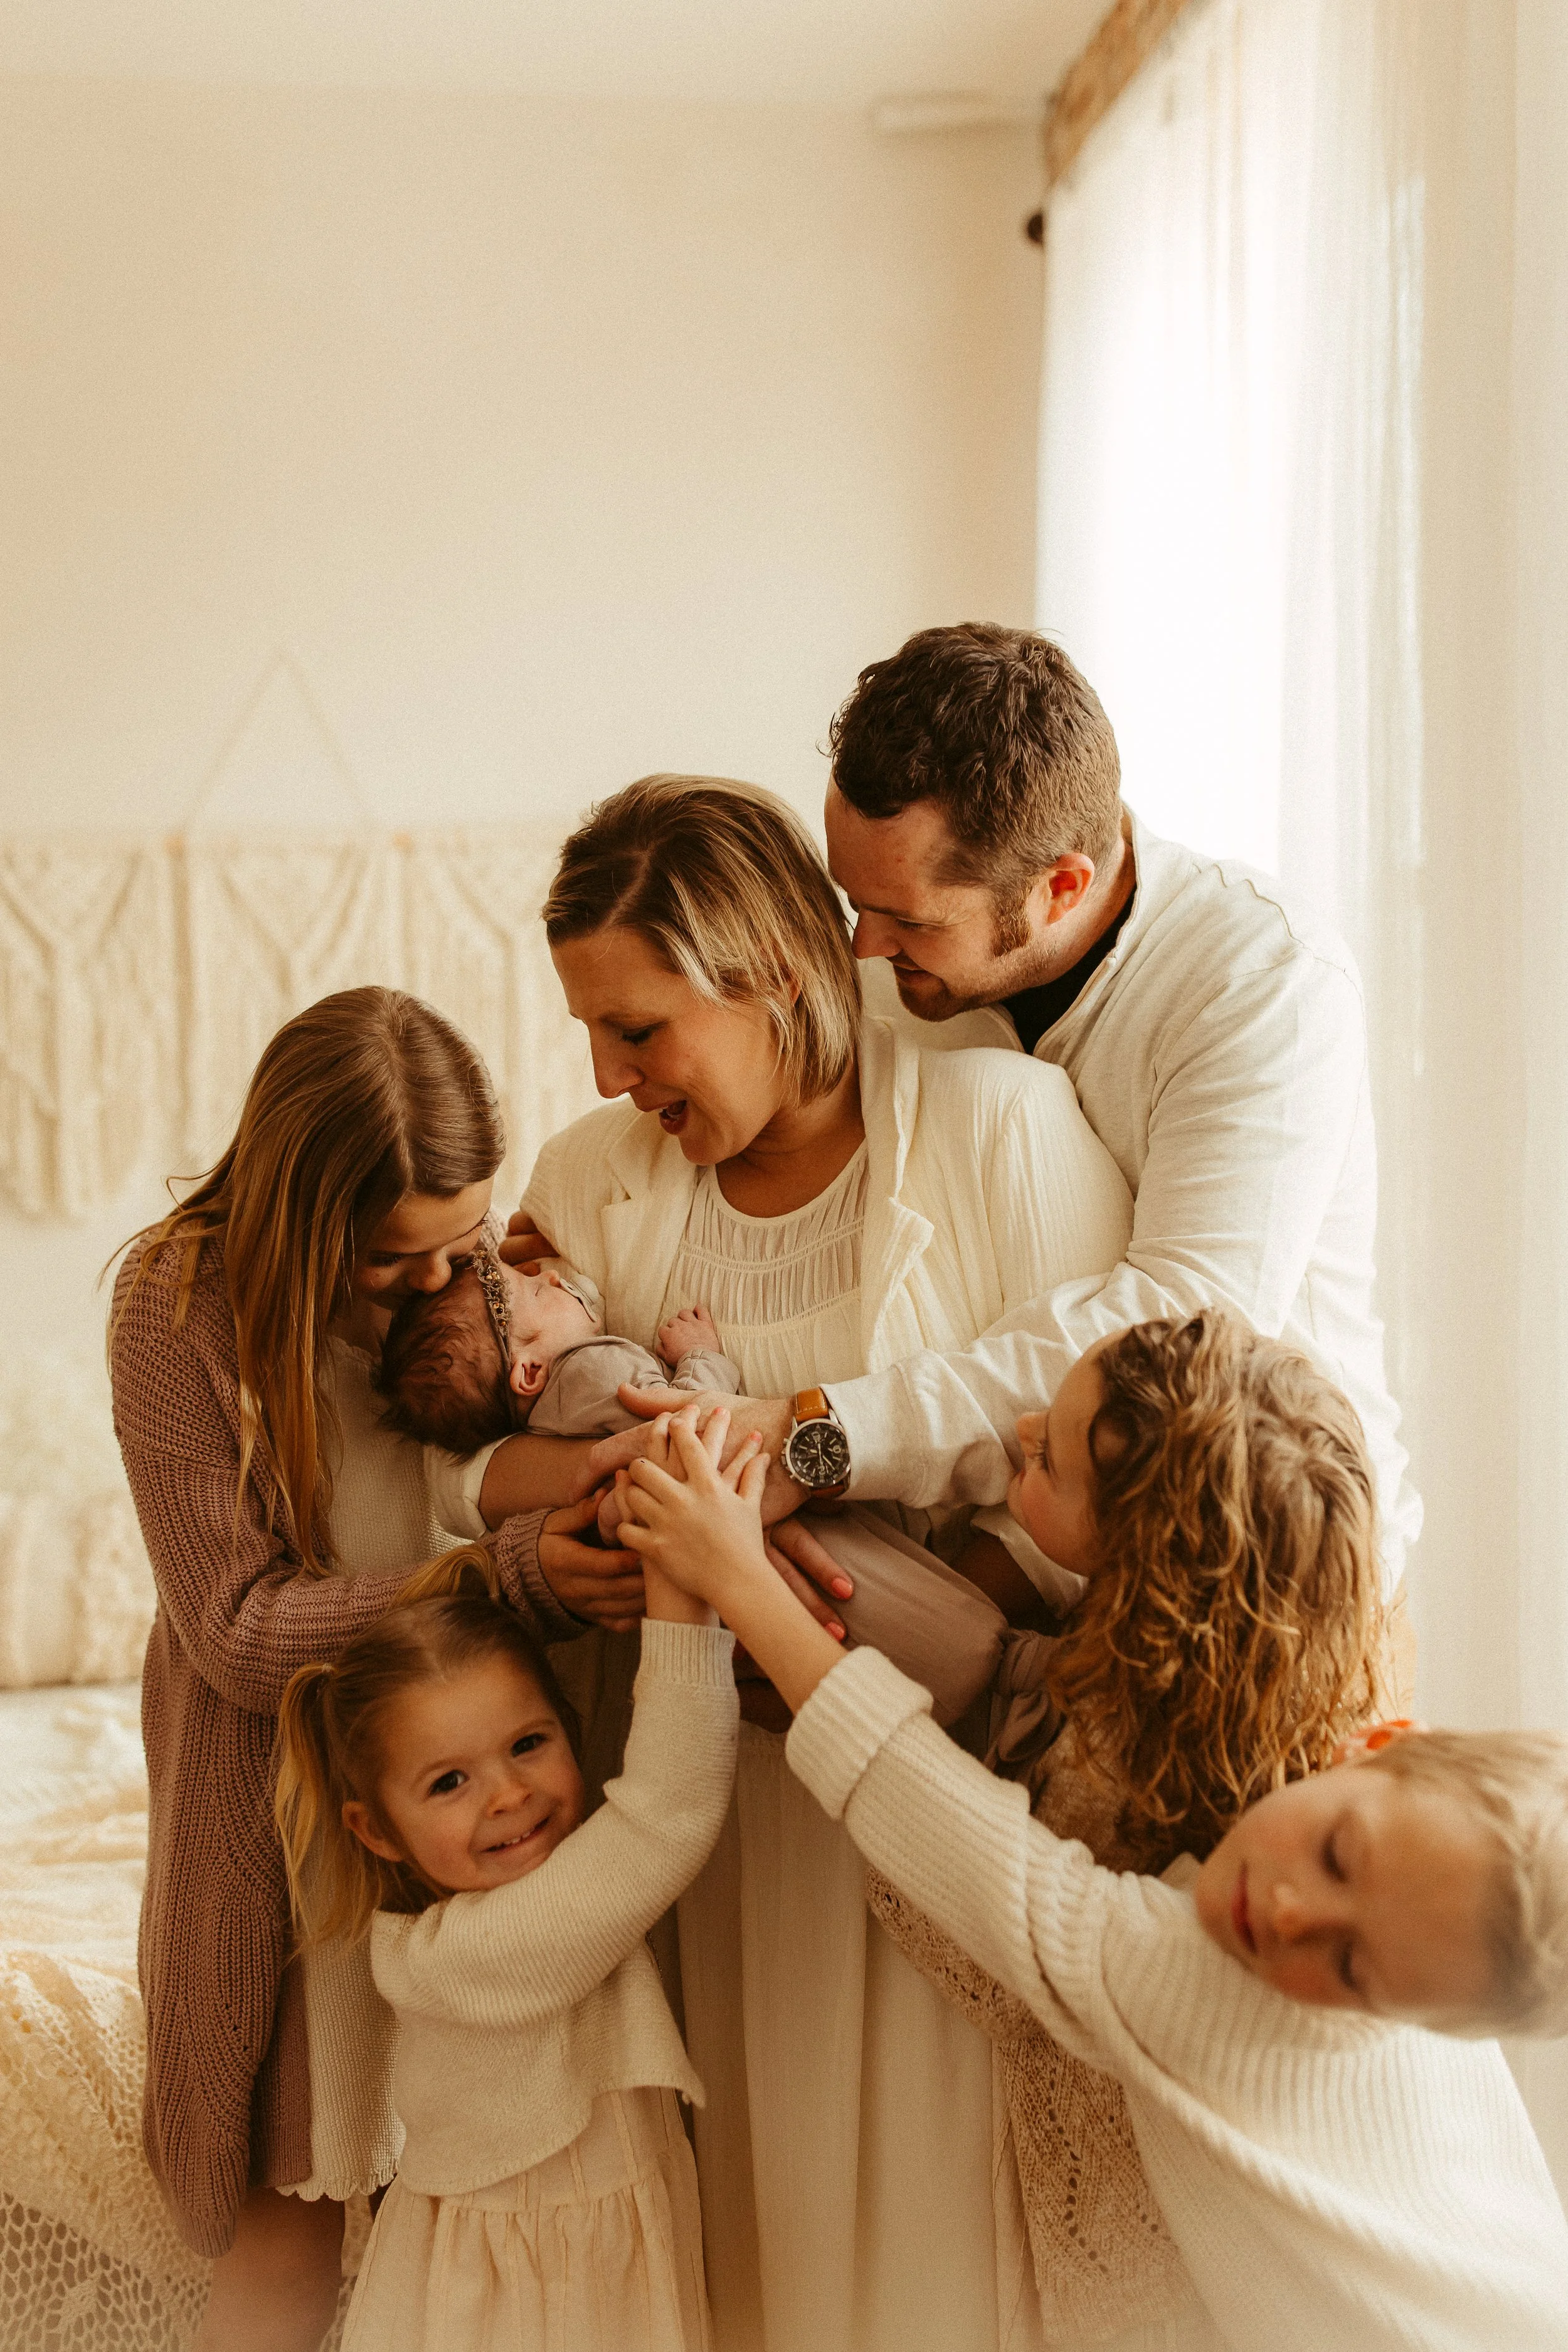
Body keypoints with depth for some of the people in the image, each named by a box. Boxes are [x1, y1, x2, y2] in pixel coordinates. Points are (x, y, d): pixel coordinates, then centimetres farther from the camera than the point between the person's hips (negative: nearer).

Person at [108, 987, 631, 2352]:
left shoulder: (487, 1261, -6)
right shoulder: (180, 1303, -16)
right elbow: (238, 1628, -17)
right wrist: (509, 1582, -29)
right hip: (289, 1811, -2)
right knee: (310, 2217, 4)